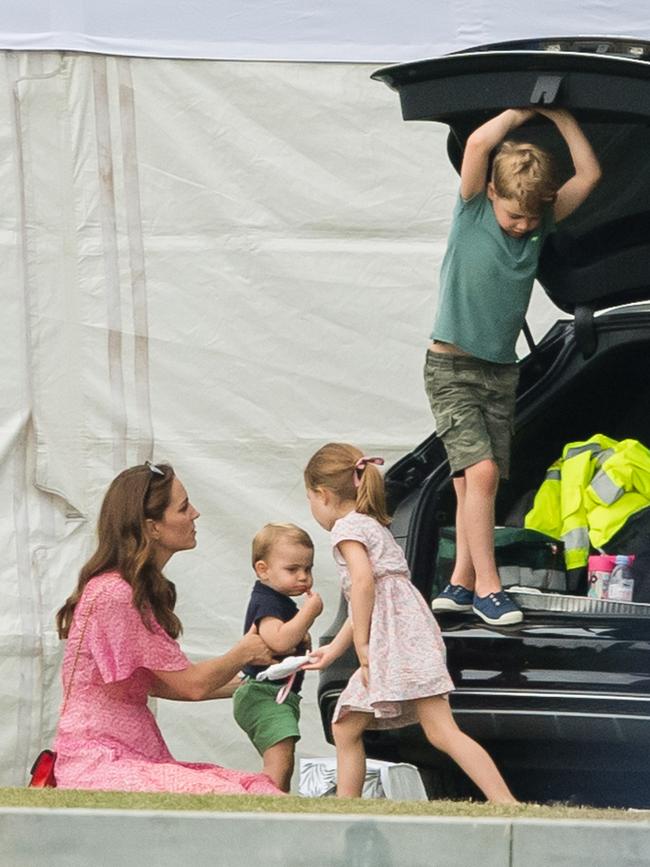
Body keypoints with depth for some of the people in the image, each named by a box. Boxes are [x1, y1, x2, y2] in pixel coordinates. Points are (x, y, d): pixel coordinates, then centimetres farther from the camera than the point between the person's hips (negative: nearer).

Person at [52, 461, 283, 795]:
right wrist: (244, 653, 9)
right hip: (99, 764, -10)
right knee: (225, 797, -29)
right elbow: (191, 685, -9)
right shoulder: (113, 595, -15)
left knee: (263, 788, -12)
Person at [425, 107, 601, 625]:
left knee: (474, 481, 4)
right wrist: (522, 112, -9)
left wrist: (558, 115, -5)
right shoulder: (473, 211, -8)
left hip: (502, 370, 5)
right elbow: (478, 143, -22)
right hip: (452, 365, -5)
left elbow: (590, 174, -1)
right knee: (480, 469, -16)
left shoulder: (541, 225, 4)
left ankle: (461, 583, 9)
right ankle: (487, 587, -15)